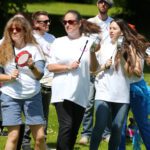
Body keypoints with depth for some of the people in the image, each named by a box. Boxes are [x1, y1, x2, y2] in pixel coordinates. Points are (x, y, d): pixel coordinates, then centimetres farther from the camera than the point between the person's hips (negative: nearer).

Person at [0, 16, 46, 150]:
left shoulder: (33, 49, 0)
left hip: (32, 96, 1)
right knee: (13, 136, -7)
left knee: (40, 136, 0)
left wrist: (32, 66, -27)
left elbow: (40, 75, -7)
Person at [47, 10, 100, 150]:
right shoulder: (58, 42, 6)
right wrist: (68, 67, -12)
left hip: (80, 93, 2)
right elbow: (50, 67, 2)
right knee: (66, 126, -16)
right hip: (63, 92, -2)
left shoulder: (89, 42, 5)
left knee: (74, 129, 7)